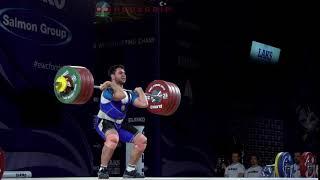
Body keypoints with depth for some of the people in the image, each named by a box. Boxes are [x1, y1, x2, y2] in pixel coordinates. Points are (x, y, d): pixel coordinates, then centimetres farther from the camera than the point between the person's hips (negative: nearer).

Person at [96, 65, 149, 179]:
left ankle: (130, 171, 9)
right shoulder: (108, 90, -19)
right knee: (113, 138, -40)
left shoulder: (129, 93, 5)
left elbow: (144, 104, -7)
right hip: (105, 122, -8)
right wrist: (111, 84, -29)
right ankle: (102, 170, -24)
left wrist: (140, 91, 7)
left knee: (142, 140, 0)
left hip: (119, 124, 8)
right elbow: (121, 95, -42)